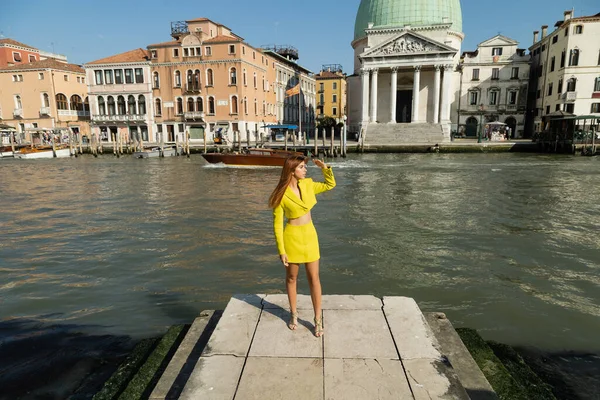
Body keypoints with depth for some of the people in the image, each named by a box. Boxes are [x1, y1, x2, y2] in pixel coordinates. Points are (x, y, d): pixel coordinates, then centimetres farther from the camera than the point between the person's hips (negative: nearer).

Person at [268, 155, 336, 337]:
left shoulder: (308, 185, -1)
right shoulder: (281, 195, -15)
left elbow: (330, 185, 14)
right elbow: (277, 225, -11)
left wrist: (325, 168, -3)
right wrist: (281, 251, -12)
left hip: (310, 236, 4)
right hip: (292, 237, -3)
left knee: (314, 278, 6)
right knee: (291, 278, 14)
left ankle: (318, 319, 19)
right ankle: (293, 314, 35)